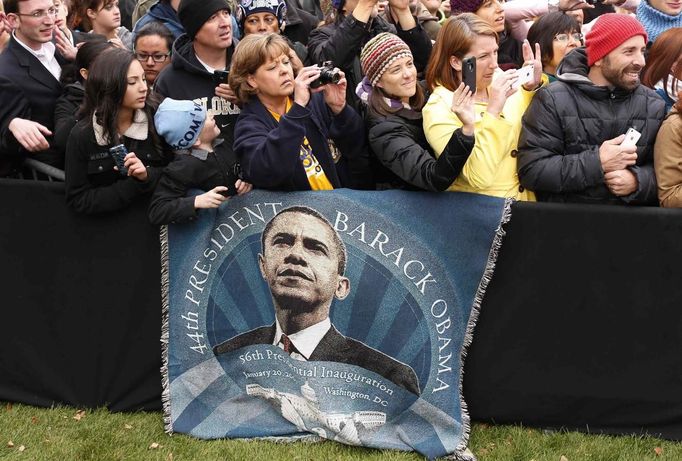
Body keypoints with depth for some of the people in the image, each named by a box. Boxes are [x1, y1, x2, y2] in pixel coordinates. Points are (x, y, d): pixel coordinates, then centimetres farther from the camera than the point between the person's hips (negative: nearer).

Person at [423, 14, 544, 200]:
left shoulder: (496, 80, 2)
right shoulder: (438, 110, -13)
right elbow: (480, 177, -23)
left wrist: (533, 87, 0)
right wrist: (493, 110, -24)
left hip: (525, 199, 5)